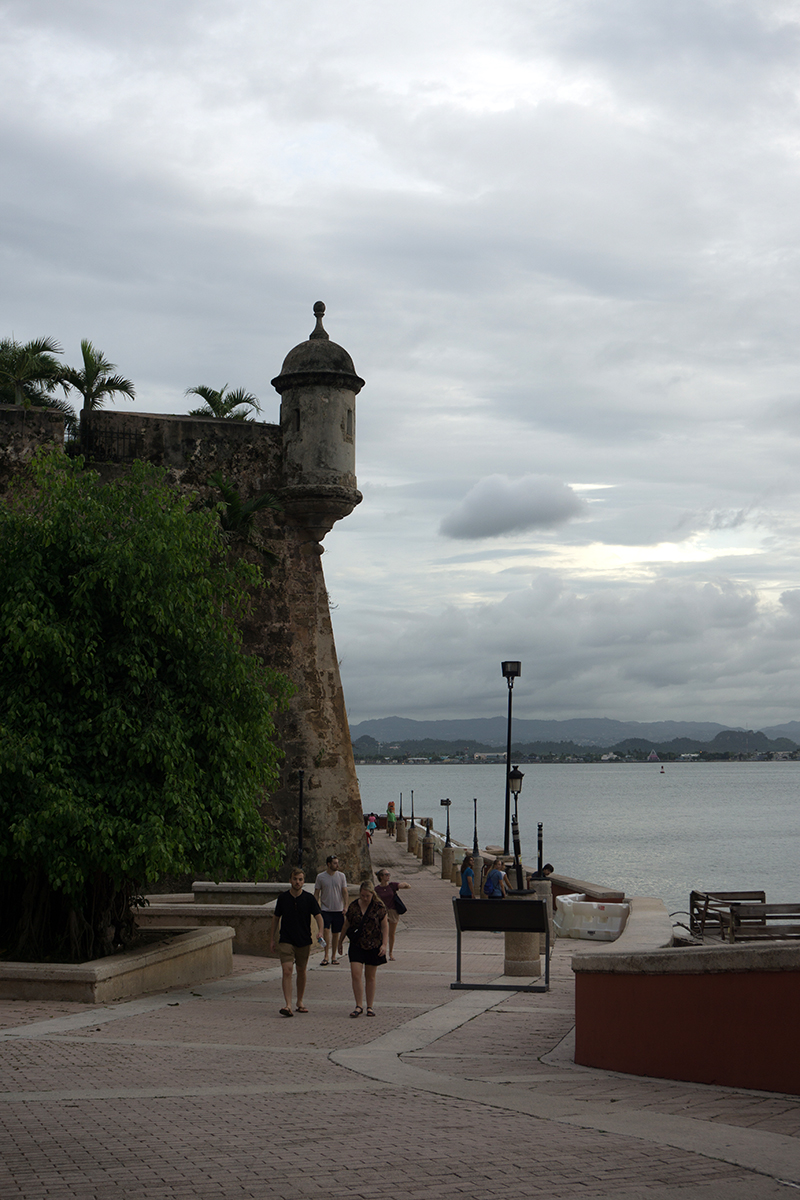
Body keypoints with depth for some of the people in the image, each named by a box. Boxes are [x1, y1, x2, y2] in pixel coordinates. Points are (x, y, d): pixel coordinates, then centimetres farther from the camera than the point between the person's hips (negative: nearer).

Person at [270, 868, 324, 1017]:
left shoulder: (309, 899, -1)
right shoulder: (283, 898, 1)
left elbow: (318, 915, -7)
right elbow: (276, 918, 10)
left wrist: (320, 931, -26)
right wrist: (272, 939, 10)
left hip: (304, 941, 1)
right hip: (286, 941, -1)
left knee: (301, 971, 12)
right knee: (287, 971, -14)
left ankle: (300, 1002, 28)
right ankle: (288, 1005, -19)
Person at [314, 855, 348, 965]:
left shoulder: (341, 876, 4)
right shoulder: (320, 877, 1)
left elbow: (344, 892, 5)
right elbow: (316, 894, 5)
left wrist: (345, 906, -5)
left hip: (338, 910, 2)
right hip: (325, 909, -2)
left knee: (336, 933, 6)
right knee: (326, 931, -15)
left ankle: (334, 956, 17)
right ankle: (325, 957, -11)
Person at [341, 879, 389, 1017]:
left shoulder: (379, 906, -3)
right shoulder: (353, 906, 2)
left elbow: (385, 926, 0)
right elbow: (346, 925, 12)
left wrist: (384, 944, -7)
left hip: (373, 946, -1)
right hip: (356, 945, 1)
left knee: (370, 977, 6)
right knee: (356, 974, -10)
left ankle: (370, 1006, 17)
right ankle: (359, 1006, -2)